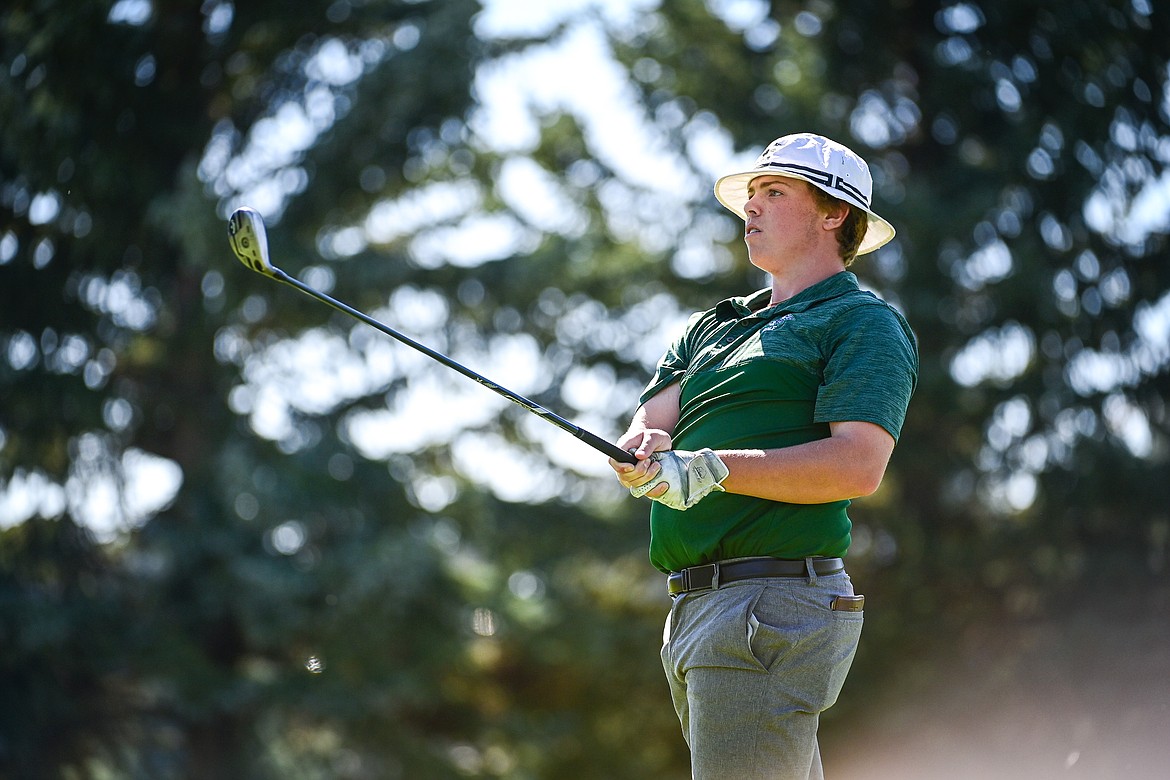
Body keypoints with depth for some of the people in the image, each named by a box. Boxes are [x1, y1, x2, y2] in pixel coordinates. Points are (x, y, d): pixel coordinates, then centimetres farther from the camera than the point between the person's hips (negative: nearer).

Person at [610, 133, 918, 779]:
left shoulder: (863, 322, -1)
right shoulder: (711, 326, 24)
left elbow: (859, 465, -15)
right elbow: (649, 424, 11)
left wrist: (712, 469, -23)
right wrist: (644, 451, -14)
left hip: (774, 609, -9)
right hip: (694, 607, 9)